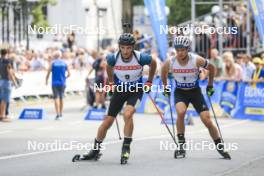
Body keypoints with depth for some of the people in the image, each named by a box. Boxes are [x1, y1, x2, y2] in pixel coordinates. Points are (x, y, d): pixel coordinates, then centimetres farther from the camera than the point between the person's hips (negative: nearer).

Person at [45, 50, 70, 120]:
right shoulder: (64, 63, 5)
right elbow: (69, 74, 6)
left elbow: (48, 73, -5)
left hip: (55, 83, -3)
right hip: (62, 83, 3)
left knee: (56, 98, -7)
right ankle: (60, 113, 24)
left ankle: (58, 113, -19)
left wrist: (46, 81, 10)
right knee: (61, 98, 16)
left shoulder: (53, 63, -3)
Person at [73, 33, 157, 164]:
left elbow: (153, 63, -1)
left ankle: (126, 148, -15)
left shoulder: (141, 58, -24)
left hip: (136, 90, -2)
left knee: (128, 114, -29)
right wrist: (111, 82, 11)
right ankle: (95, 151, 18)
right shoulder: (113, 58, -19)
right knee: (108, 121, 2)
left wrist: (149, 82, 4)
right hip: (119, 89, 2)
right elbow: (108, 66, 8)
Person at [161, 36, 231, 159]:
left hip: (195, 92, 0)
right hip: (180, 92, 0)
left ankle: (220, 147, 12)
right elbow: (163, 73, 7)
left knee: (207, 120, -8)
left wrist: (210, 86, 4)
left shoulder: (197, 60, -21)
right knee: (180, 112, -30)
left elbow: (211, 68, -2)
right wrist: (165, 87, 12)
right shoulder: (170, 63, -17)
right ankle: (181, 145, -17)